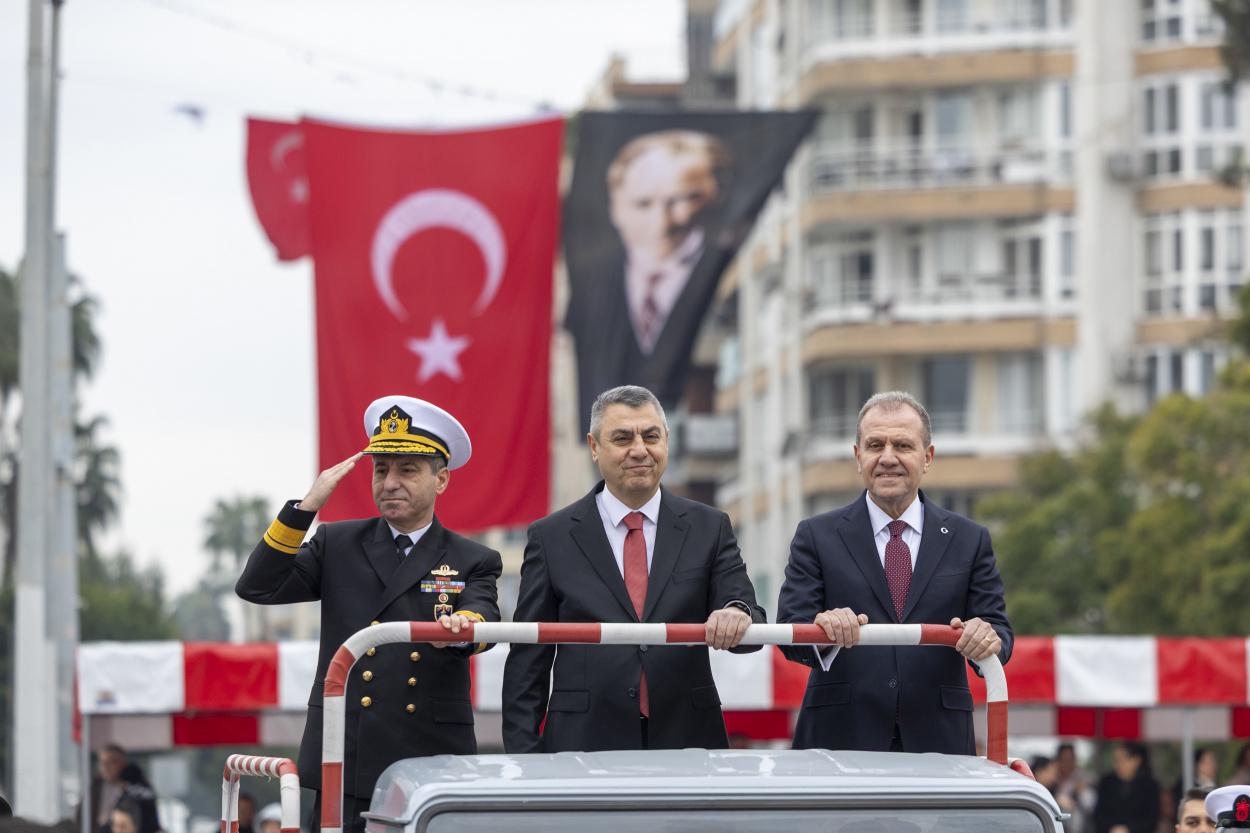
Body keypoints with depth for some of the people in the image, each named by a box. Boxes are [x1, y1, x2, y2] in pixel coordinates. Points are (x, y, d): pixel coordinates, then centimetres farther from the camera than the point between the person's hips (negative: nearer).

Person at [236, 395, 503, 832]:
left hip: (433, 771, -1)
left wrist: (461, 625, -37)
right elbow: (257, 587, 2)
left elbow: (484, 618, -11)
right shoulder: (336, 545, 13)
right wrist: (307, 506, -6)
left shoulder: (473, 563, 9)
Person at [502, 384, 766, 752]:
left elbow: (748, 629, 0)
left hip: (687, 739, 2)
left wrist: (738, 615, -24)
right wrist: (523, 758, -4)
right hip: (584, 743, -1)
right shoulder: (551, 538, 4)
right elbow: (527, 662, 4)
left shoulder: (709, 528, 7)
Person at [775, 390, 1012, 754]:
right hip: (841, 738, -1)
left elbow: (998, 631, 4)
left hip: (936, 740, 2)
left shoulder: (969, 540, 9)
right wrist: (821, 631, -27)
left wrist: (988, 638, -21)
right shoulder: (817, 536, 5)